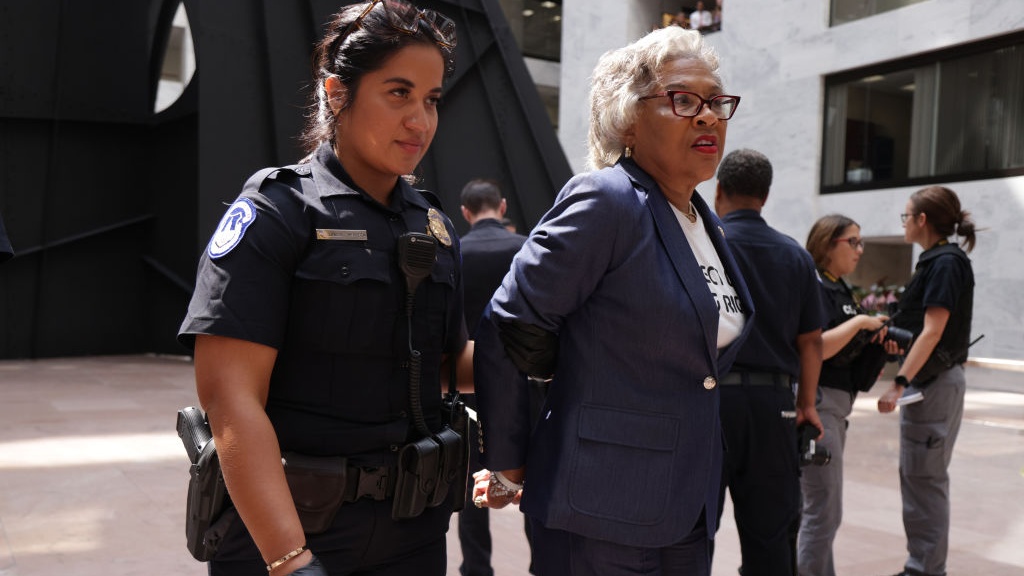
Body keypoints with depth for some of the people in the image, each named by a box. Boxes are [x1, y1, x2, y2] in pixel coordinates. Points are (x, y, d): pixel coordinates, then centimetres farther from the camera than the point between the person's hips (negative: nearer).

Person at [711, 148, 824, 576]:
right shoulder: (795, 255, 8)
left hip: (710, 394, -3)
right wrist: (806, 403, 17)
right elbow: (810, 340, 9)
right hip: (773, 400, 4)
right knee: (769, 531, 11)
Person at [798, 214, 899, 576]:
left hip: (836, 406, 10)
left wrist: (881, 344, 3)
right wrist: (859, 321, -15)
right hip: (816, 402, -10)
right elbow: (816, 347, -24)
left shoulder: (840, 290, 16)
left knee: (818, 506, 15)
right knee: (824, 511, -7)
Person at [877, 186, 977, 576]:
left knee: (923, 479, -4)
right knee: (918, 476, 14)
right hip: (928, 380, 10)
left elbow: (932, 331, -21)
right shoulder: (937, 261, 15)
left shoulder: (946, 262, -15)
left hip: (934, 382, -10)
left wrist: (899, 383, -23)